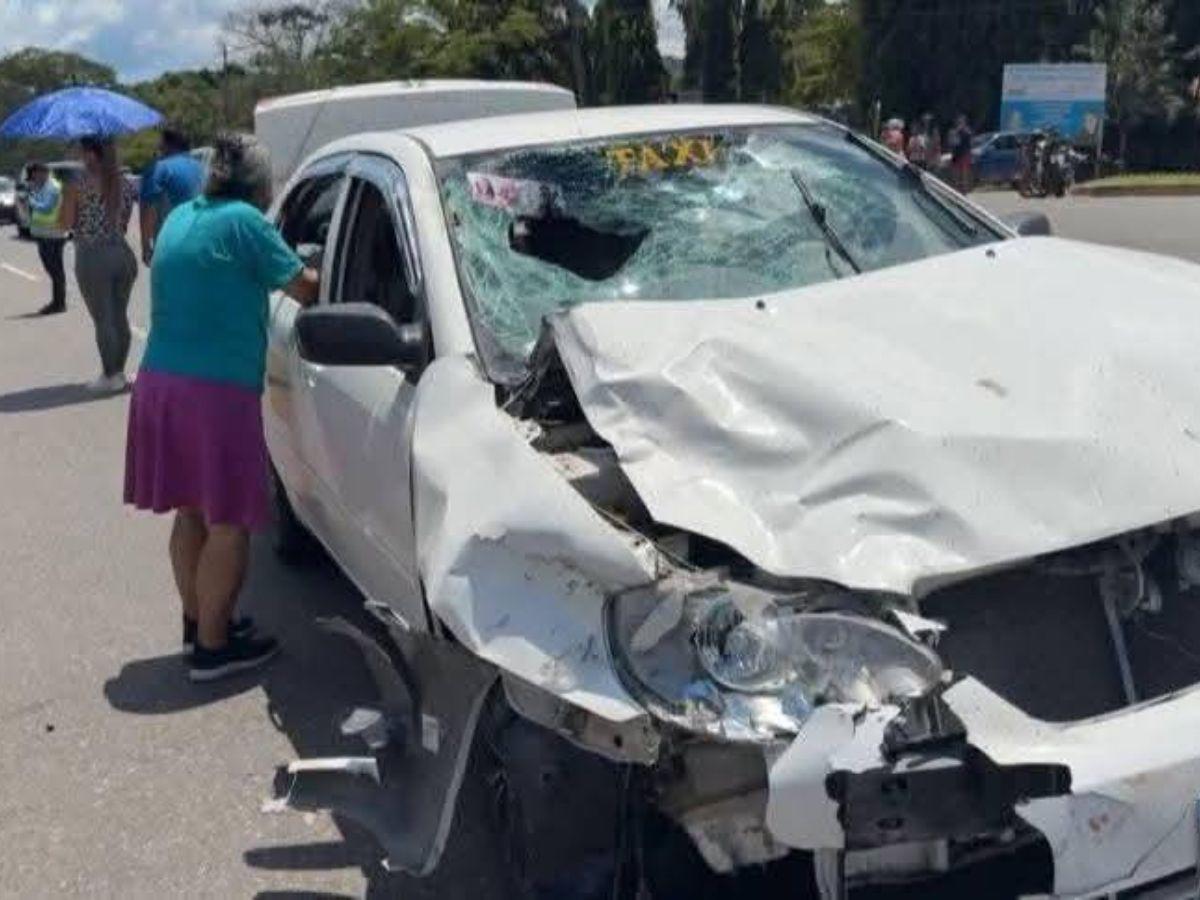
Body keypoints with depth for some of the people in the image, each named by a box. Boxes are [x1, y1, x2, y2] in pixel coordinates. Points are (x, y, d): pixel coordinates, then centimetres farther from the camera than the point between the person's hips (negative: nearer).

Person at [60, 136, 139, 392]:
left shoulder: (78, 186, -10)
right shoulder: (126, 184, 4)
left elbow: (65, 224, -5)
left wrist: (66, 196, 8)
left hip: (93, 258, -5)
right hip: (123, 255, 5)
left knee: (103, 320, 2)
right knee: (120, 317, 13)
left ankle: (110, 376, 6)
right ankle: (119, 372, 21)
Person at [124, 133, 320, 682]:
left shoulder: (180, 218, 16)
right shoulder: (244, 221, -8)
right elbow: (303, 289, -4)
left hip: (160, 380, 9)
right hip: (214, 389, -8)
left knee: (192, 510, 19)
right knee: (228, 521, 1)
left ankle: (196, 619, 31)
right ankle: (212, 646, 7)